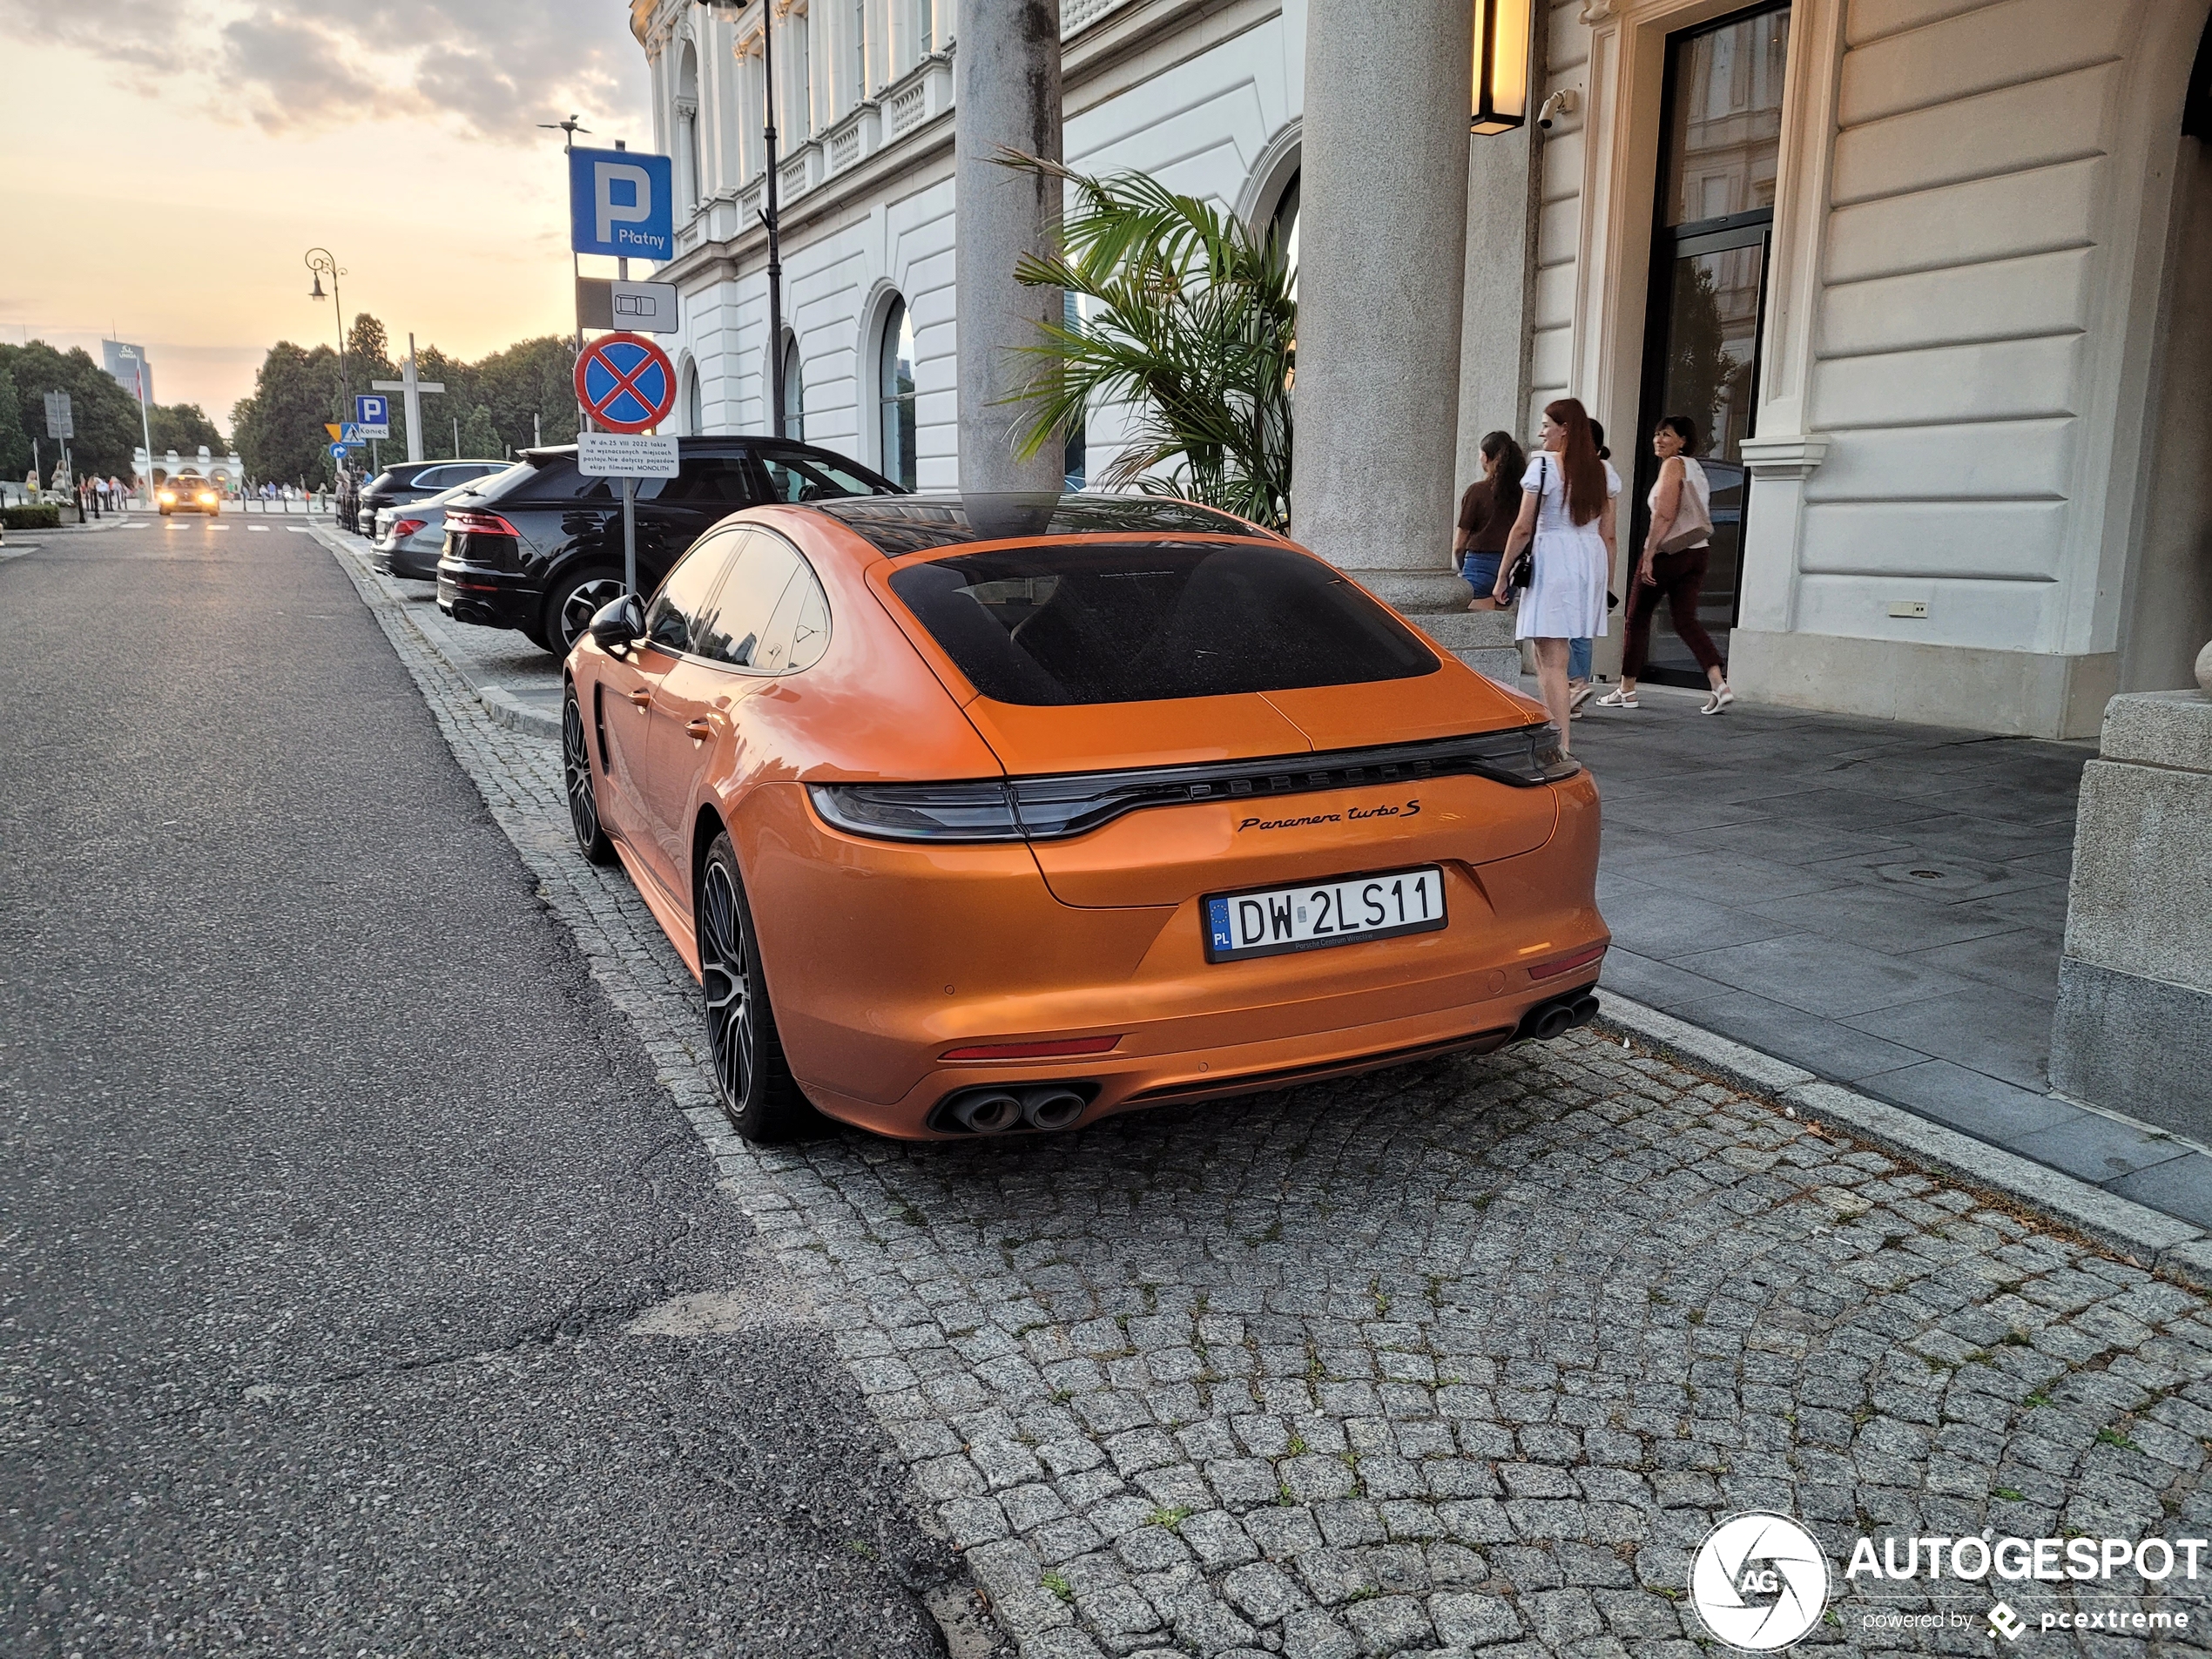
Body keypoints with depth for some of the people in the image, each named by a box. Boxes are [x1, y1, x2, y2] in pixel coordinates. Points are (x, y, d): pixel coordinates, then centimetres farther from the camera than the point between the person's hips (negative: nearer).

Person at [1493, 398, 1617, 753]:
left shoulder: (1544, 466, -6)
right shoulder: (1603, 471, 12)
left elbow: (1523, 529, -8)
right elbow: (1608, 534, 12)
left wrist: (1503, 574, 0)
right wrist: (1605, 582, 19)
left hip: (1552, 559, -7)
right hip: (1591, 560, 7)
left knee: (1552, 660, -6)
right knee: (1545, 656, 15)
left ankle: (1561, 747, -10)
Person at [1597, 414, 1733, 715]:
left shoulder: (1673, 465, -8)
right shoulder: (1696, 468, 20)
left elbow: (1664, 514, -18)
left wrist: (1648, 555, -19)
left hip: (1668, 551, -8)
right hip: (1697, 550, 8)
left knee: (1638, 618, 4)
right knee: (1685, 619, 4)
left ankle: (1626, 691, 11)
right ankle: (1719, 685, -13)